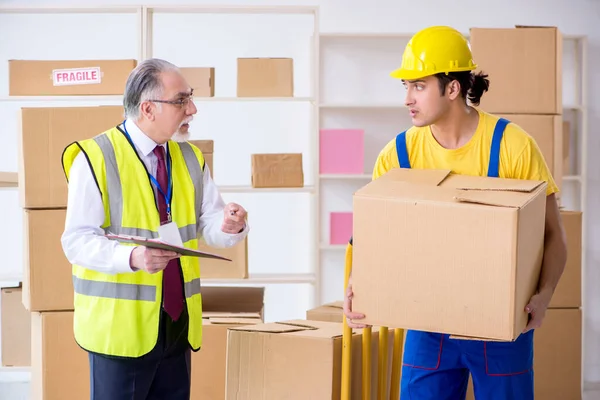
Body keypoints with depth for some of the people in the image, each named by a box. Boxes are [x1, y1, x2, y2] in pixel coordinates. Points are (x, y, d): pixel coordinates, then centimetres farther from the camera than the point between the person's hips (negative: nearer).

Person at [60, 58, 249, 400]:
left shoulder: (190, 158, 11)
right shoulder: (95, 157, -9)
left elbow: (209, 226, 8)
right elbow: (78, 241, -14)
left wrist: (229, 225, -16)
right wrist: (133, 257, -31)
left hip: (179, 322, 6)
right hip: (121, 325, -6)